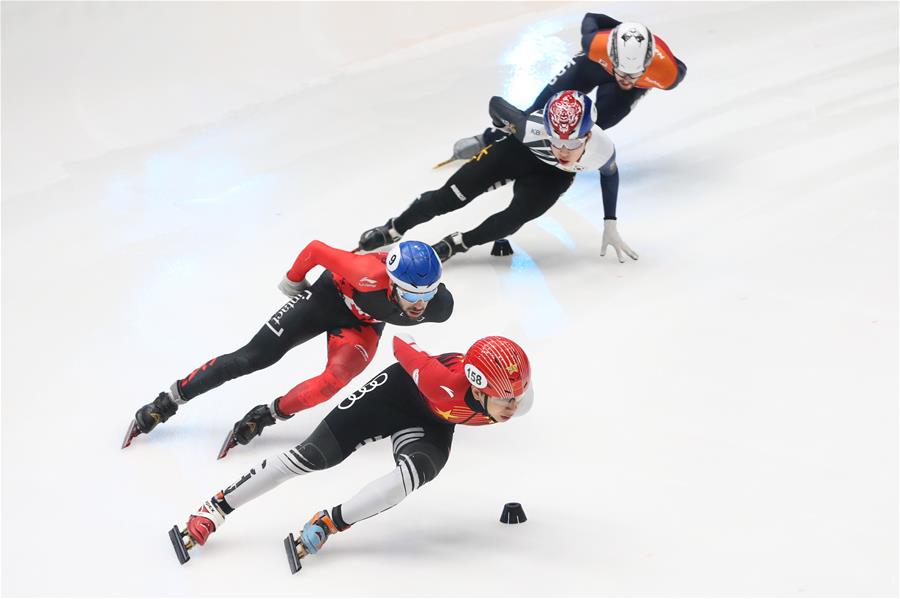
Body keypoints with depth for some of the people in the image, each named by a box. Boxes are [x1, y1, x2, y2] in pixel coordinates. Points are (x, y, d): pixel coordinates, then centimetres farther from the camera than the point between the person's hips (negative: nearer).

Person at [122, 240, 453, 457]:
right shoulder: (370, 276, -42)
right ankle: (168, 400, 11)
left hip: (363, 324, 3)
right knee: (254, 356, -4)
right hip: (331, 294, -3)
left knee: (334, 380, -25)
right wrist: (293, 280, -8)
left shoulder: (439, 305, -30)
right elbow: (316, 249, -26)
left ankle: (265, 416, -3)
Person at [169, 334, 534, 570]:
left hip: (433, 424, 4)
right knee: (315, 455, -9)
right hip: (400, 391, -4)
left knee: (417, 471, -27)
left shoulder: (517, 397, -27)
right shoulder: (445, 381, -42)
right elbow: (403, 346, -22)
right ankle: (217, 508, 3)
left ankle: (327, 524, -16)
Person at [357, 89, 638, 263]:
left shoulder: (602, 149, -35)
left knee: (516, 216, -24)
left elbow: (610, 175, -9)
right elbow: (496, 104, -21)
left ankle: (457, 244, -2)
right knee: (453, 194, -4)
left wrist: (610, 224, -6)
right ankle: (392, 230, 15)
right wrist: (509, 128, 1)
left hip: (552, 175, 1)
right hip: (518, 151, -1)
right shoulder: (531, 129, -42)